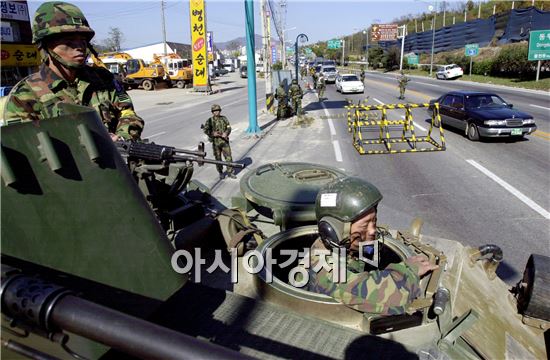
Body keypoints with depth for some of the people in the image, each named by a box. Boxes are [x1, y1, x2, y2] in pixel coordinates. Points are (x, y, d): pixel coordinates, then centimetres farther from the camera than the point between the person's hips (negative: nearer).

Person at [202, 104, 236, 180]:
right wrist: (213, 133, -22)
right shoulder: (210, 120, -3)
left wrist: (226, 133, -16)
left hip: (225, 141, 2)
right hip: (215, 142, -2)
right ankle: (221, 173, 20)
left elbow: (229, 128, 3)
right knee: (218, 158, 6)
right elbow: (206, 130, -10)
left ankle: (230, 172, 12)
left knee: (228, 157, 0)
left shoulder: (224, 118, 6)